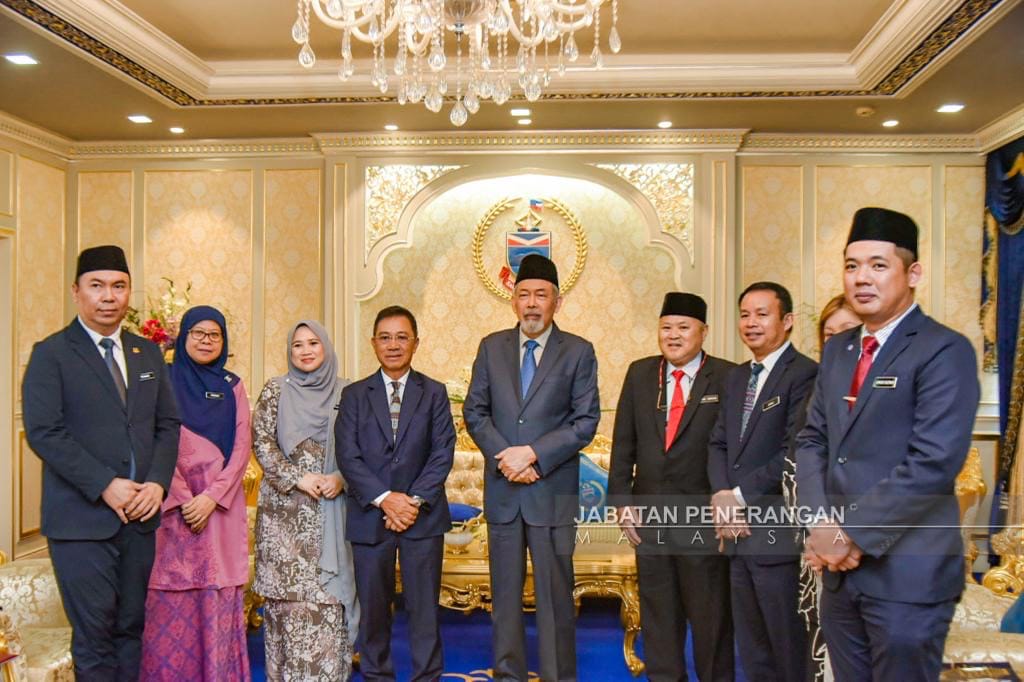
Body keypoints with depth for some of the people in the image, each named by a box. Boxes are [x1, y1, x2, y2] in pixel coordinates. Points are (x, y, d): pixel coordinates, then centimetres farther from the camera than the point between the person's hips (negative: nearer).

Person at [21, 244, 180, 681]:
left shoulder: (148, 354, 12)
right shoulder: (50, 354, -2)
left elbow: (168, 424, 10)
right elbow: (43, 431, -11)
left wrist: (157, 483, -6)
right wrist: (105, 486, -17)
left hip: (140, 514, 4)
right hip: (82, 518, -4)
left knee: (132, 627, 12)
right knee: (94, 634, 2)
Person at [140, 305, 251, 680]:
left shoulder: (232, 386, 10)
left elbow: (242, 446, 3)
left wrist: (213, 496, -9)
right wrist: (182, 499, -12)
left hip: (221, 505, 2)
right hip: (173, 504, -2)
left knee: (219, 598, 4)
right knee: (173, 601, -1)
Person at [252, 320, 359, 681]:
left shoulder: (344, 392, 6)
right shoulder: (276, 390, 4)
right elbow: (261, 441, -1)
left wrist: (340, 478, -9)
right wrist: (297, 477, -11)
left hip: (332, 508, 1)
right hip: (285, 509, -1)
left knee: (329, 592, 2)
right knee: (288, 590, 1)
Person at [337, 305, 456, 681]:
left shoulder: (434, 393, 6)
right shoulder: (354, 395, 6)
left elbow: (442, 453, -2)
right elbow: (348, 456, -3)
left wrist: (415, 500, -12)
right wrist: (385, 499, -13)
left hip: (423, 515, 0)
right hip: (369, 515, 1)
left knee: (424, 606, 5)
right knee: (373, 607, 9)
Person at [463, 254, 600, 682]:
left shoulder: (578, 352, -1)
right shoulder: (492, 347, 7)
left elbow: (586, 421, -6)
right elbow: (474, 412, 5)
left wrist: (533, 453, -15)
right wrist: (505, 456, -10)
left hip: (553, 490, -2)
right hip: (502, 490, 3)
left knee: (555, 594, 5)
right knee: (505, 593, 13)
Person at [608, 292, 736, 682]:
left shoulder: (727, 377, -6)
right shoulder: (639, 374, 6)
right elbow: (623, 443, 6)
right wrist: (621, 500, 1)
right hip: (649, 516, 4)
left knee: (710, 615, 11)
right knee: (658, 613, 16)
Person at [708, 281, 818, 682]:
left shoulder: (804, 374, -12)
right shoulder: (736, 377, 15)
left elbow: (795, 452, -20)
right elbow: (718, 443, 11)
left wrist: (739, 495, -14)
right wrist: (720, 496, -6)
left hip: (777, 532, -8)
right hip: (737, 530, 8)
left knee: (788, 649, 7)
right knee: (751, 649, 19)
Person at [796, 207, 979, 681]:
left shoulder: (944, 351, -11)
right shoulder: (836, 350, 11)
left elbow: (934, 463, -20)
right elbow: (811, 441, 9)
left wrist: (852, 533, -16)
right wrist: (821, 525, -6)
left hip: (907, 573, -6)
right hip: (839, 569, 6)